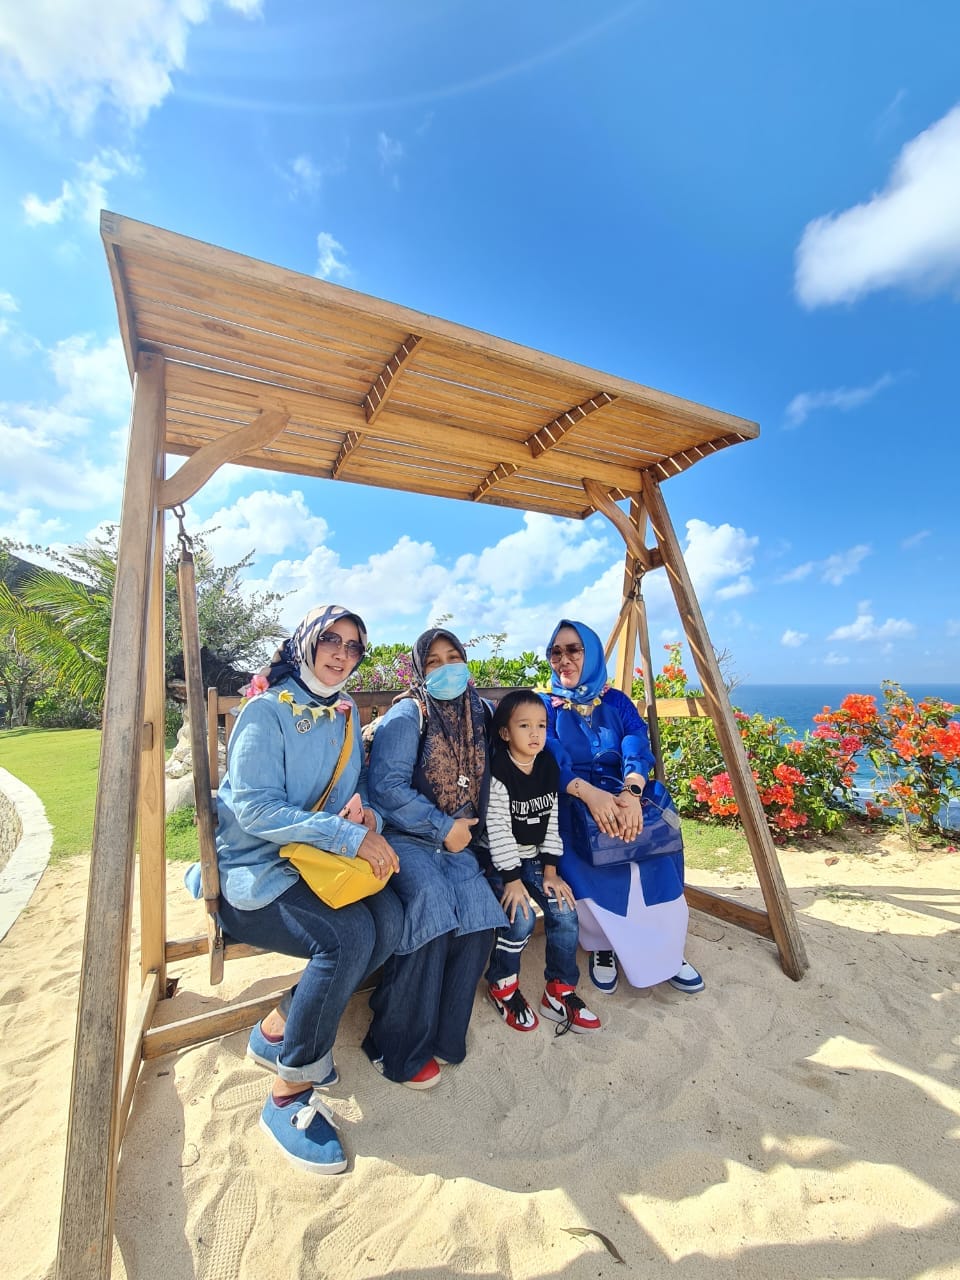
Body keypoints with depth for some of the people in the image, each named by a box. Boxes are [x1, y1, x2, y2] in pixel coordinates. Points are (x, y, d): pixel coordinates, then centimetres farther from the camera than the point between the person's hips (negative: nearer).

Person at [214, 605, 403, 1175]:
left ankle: (280, 1027, 2)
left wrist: (369, 815, -14)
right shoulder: (268, 709, -12)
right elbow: (255, 809, -21)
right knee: (347, 934, -26)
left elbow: (360, 785, 11)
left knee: (389, 918, -18)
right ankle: (289, 1096, -4)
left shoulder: (345, 711, 7)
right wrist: (350, 837, -27)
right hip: (254, 871, -6)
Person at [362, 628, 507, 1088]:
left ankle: (442, 1036, 5)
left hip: (454, 842, 5)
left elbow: (481, 783, 18)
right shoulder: (407, 714, -10)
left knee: (479, 911, -17)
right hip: (403, 838, -5)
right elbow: (387, 787, -17)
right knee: (433, 908, -25)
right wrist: (444, 828, -15)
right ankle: (397, 1049, -2)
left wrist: (468, 830, 3)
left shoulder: (477, 715, 8)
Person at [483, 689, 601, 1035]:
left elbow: (552, 821, 2)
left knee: (564, 911, -6)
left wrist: (550, 870, -1)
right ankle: (502, 985, 13)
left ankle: (560, 992, 16)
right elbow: (497, 829, -20)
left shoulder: (549, 767, -2)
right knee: (521, 918, -17)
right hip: (500, 860, -5)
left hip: (534, 857, 6)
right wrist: (512, 878, -18)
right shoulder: (498, 772, -20)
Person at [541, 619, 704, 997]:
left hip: (625, 796, 2)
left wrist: (631, 792, -28)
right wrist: (590, 794, -30)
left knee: (653, 856, -22)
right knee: (587, 865, -27)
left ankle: (666, 952, 3)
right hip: (573, 803, -1)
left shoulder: (616, 701, 9)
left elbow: (637, 747, -8)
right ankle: (602, 948, 1)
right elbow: (553, 762, -11)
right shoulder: (546, 706, 3)